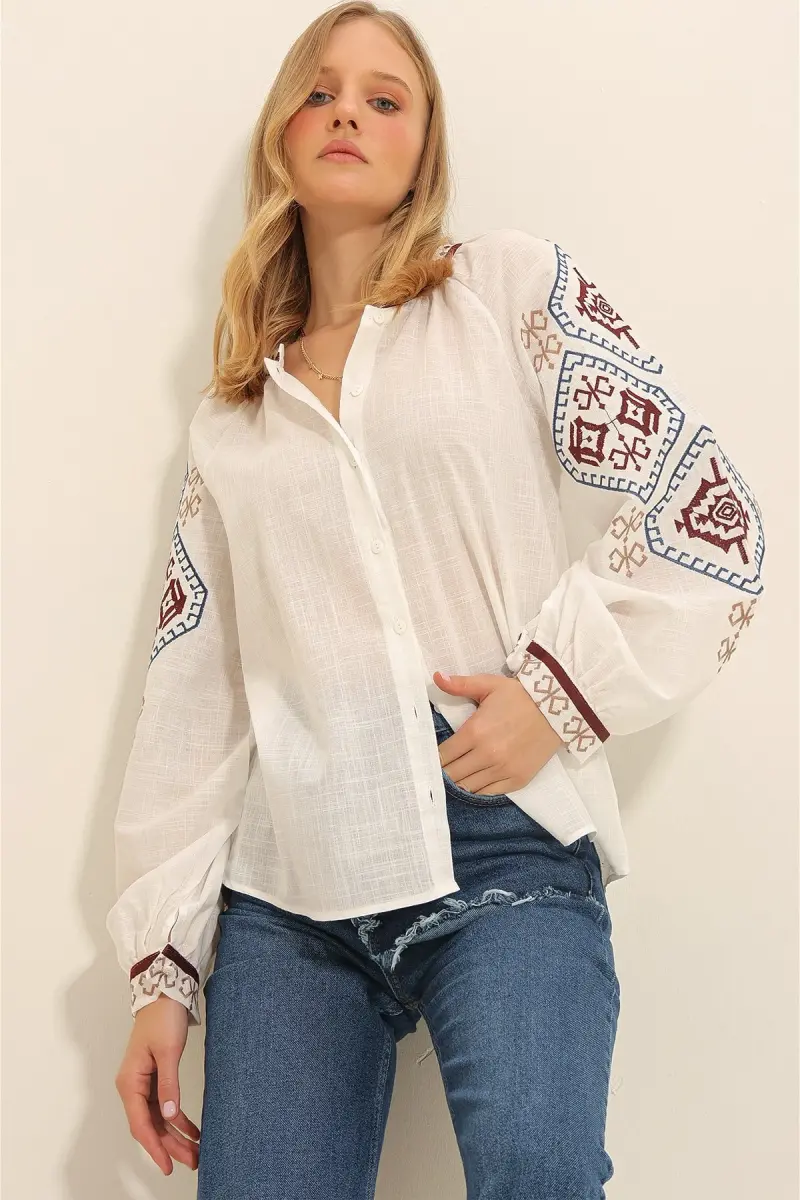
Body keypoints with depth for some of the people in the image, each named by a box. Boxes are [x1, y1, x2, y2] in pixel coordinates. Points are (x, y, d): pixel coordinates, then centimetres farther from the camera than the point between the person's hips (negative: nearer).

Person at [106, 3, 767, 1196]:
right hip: (286, 886, 4)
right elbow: (191, 692, 14)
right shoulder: (229, 417, 17)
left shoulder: (512, 286, 7)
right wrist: (162, 966, 10)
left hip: (507, 848, -3)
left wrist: (562, 688, -11)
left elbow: (711, 518, 1)